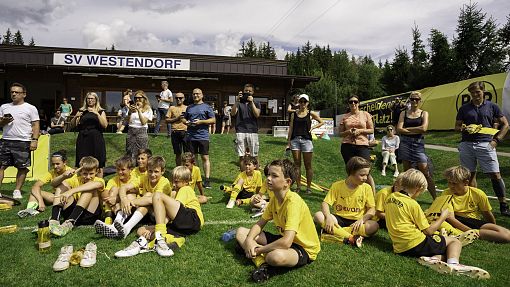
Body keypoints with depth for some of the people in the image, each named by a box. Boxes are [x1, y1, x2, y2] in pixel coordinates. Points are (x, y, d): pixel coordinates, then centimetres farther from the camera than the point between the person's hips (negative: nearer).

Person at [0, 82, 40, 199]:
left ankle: (17, 191, 13)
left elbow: (35, 125, -2)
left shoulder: (30, 108, 3)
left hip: (23, 142, -4)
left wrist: (34, 140, -12)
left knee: (22, 168, 1)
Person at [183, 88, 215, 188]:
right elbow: (184, 119, 25)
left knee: (205, 157, -4)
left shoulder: (206, 107, 4)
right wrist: (186, 122, 2)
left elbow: (213, 120, -1)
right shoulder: (189, 108, 17)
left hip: (203, 136, -4)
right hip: (191, 136, 4)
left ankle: (207, 179, -3)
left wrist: (201, 121, -12)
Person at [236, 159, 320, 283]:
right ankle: (263, 264, -16)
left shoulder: (293, 202, -29)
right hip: (284, 239, 8)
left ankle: (264, 259, -8)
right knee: (241, 232, 1)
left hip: (304, 249, -8)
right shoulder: (274, 199, -2)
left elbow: (286, 242, -37)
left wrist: (259, 250, -23)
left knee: (276, 256, -43)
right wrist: (249, 240, -15)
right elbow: (260, 224, 6)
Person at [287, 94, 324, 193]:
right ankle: (298, 186, 13)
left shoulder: (311, 113, 5)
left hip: (306, 139, -2)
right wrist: (289, 140, 5)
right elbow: (291, 127, 10)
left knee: (308, 165, 1)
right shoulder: (294, 114, 10)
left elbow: (321, 122, 14)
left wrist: (313, 127, 0)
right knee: (297, 164, 5)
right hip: (295, 139, 2)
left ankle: (308, 187, 10)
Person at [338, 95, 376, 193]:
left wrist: (360, 130, -9)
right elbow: (340, 133, 12)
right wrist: (348, 132, -8)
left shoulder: (365, 114, 7)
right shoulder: (345, 117, 9)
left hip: (362, 145, -2)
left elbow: (371, 130, 7)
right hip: (347, 146, 2)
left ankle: (373, 194, 0)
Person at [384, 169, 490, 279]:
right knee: (455, 241, 10)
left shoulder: (390, 198, 7)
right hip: (417, 244, -7)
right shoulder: (412, 204, -13)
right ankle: (453, 264, -16)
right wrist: (442, 217, 7)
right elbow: (428, 231, -7)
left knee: (443, 254, 19)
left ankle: (435, 259, -12)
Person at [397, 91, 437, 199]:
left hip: (418, 143, -1)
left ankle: (435, 198, 3)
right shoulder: (404, 113, 9)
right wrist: (415, 131, -8)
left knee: (426, 173, -4)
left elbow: (423, 128, -10)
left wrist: (407, 128, -5)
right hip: (405, 143, 1)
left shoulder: (424, 113, 6)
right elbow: (399, 129, -3)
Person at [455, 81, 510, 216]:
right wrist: (462, 128, -9)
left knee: (495, 174, -5)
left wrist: (496, 140, 1)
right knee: (470, 174, 7)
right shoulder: (464, 108, 12)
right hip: (467, 144, 2)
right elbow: (456, 126, 15)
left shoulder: (492, 106, 9)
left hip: (485, 144, -2)